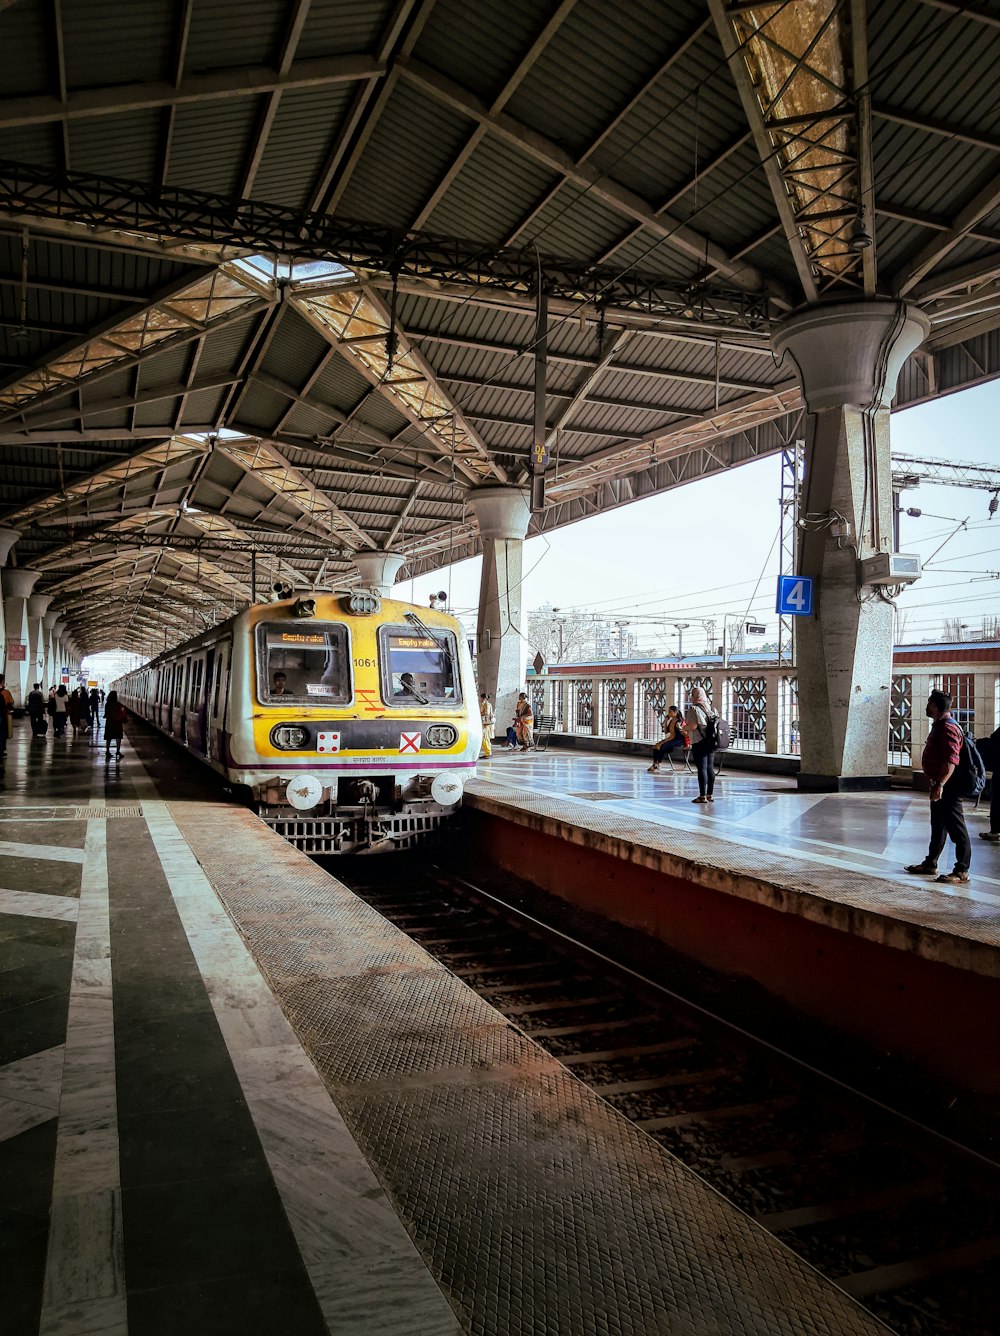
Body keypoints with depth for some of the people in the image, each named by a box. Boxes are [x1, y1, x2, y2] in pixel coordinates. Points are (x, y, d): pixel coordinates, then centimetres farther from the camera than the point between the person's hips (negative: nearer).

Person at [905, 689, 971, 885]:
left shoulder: (948, 728, -19)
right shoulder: (939, 726, 15)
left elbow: (951, 760, -28)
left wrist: (940, 784, -33)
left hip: (948, 787, -11)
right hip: (940, 785, 11)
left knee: (956, 828, -5)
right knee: (938, 826, 19)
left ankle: (962, 872, -1)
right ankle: (931, 863, 30)